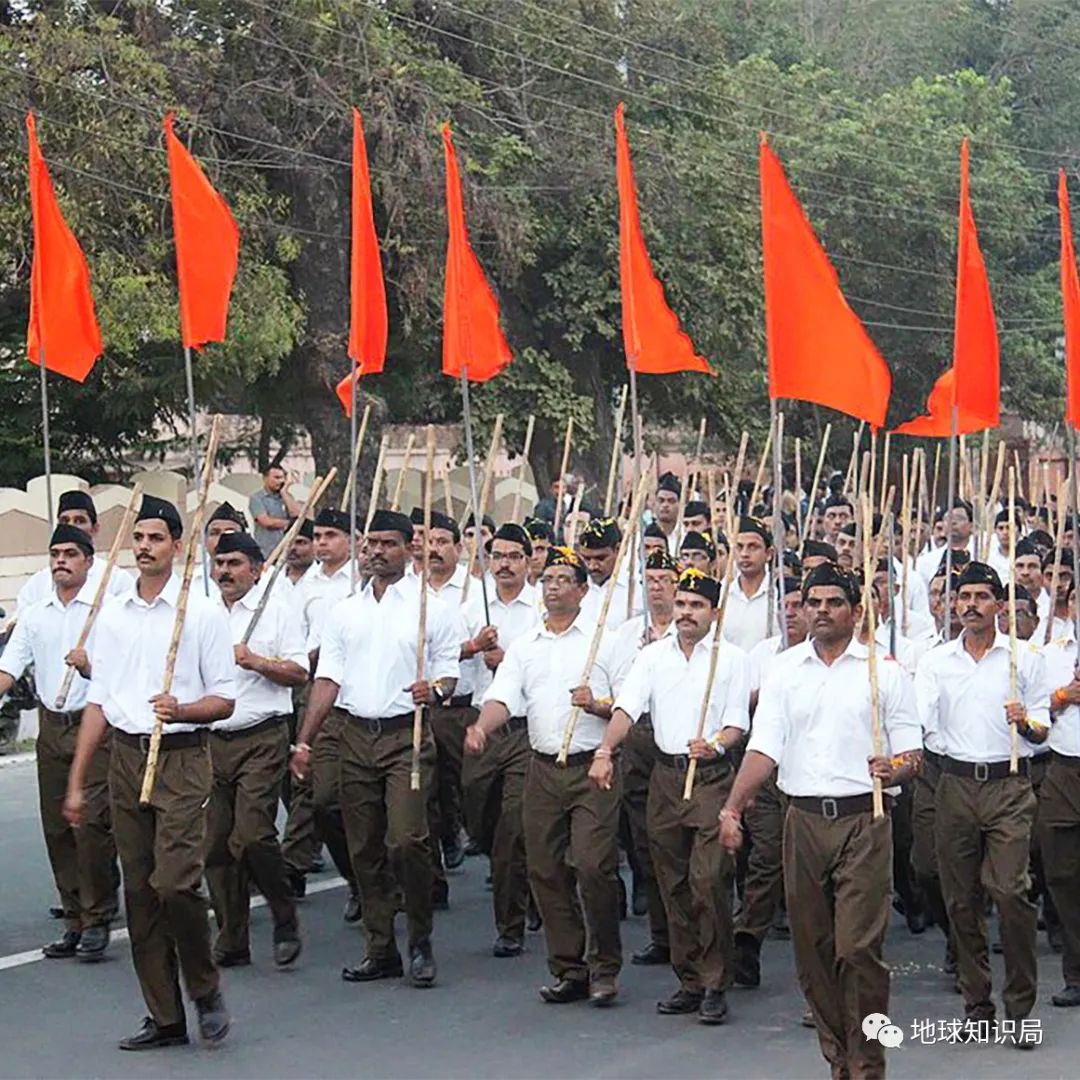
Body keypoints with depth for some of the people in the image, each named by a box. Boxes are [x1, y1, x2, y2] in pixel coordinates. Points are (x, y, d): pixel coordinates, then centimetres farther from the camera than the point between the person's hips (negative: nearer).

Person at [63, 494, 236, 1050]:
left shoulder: (202, 612, -1)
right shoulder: (112, 614, 12)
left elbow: (224, 700, 0)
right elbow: (98, 702, 14)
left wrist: (180, 709, -21)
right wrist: (76, 781, 11)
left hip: (181, 757, -5)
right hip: (125, 757, 5)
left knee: (175, 883, -16)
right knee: (139, 890, 5)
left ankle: (205, 989, 8)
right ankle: (164, 1016, 13)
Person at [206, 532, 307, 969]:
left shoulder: (276, 610, 2)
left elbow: (299, 672, -3)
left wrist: (254, 661, -15)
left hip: (262, 739, -5)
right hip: (212, 739, 5)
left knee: (251, 835, -16)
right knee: (215, 843, 4)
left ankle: (285, 919, 5)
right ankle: (231, 941, 13)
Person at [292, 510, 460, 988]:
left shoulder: (431, 608, 4)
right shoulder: (344, 611, 14)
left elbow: (448, 673, 3)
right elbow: (327, 679, 12)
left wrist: (435, 690, -21)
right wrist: (304, 742, 4)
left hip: (406, 736, -4)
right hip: (354, 734, 4)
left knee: (406, 840, -16)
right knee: (365, 848, 6)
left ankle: (420, 941, 2)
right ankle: (381, 950, 15)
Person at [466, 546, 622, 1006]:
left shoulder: (604, 639, 3)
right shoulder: (524, 646, 15)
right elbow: (502, 697, 4)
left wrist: (597, 705, -17)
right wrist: (482, 726, -16)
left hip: (592, 766, -5)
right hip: (543, 769, 5)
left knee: (593, 864, -13)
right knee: (546, 870, 4)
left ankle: (604, 966, 2)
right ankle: (568, 969, 15)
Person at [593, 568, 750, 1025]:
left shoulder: (731, 658, 1)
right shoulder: (653, 656, 9)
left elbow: (738, 723, -2)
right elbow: (627, 707, -3)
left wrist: (716, 745, -24)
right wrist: (604, 751, -19)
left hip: (711, 776, -4)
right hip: (665, 775, 4)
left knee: (709, 880, -12)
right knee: (674, 884, 8)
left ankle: (715, 985, -3)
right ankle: (689, 981, 17)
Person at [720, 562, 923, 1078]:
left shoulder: (884, 671, 4)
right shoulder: (784, 670, 10)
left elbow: (911, 751, 3)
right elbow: (764, 748, 3)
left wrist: (895, 768, -20)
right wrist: (733, 808, -9)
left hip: (863, 819, -3)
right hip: (804, 819, 3)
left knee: (858, 946, -10)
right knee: (812, 947, 6)